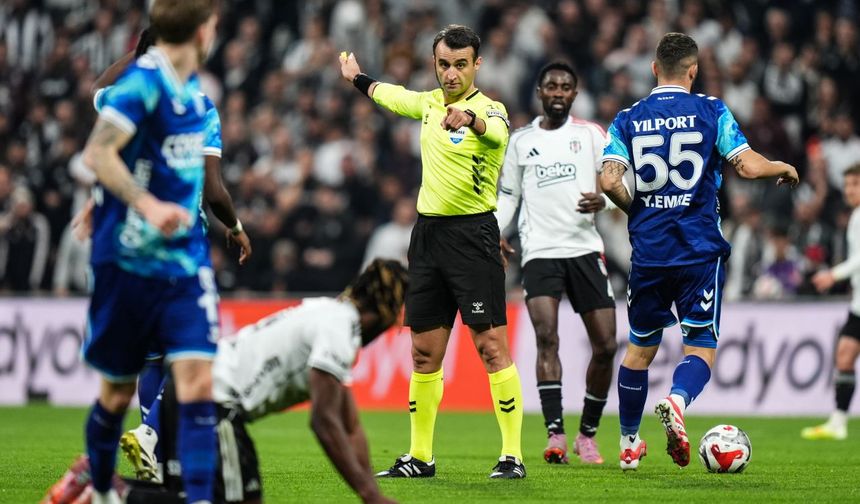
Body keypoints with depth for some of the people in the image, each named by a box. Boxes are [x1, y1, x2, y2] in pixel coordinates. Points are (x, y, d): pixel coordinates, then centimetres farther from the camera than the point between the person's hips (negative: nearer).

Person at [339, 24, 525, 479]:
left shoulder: (488, 108, -11)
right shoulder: (429, 102, 11)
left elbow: (497, 132, -36)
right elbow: (392, 95, 34)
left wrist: (469, 119, -57)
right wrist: (357, 79, 49)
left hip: (472, 234, -7)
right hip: (428, 233, 7)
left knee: (491, 346, -10)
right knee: (425, 352, 9)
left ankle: (512, 455, -8)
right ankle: (420, 456, 16)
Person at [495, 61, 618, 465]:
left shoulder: (590, 135, 7)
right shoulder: (520, 141, 12)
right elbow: (507, 194, 17)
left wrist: (603, 200, -17)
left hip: (585, 249, 1)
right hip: (540, 252, 0)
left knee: (605, 345, -2)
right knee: (546, 335, -20)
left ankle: (587, 435, 16)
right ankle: (555, 435, -23)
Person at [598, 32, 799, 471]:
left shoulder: (627, 120, 4)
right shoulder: (711, 111, -2)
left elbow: (609, 181, -7)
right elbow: (748, 167, -9)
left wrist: (637, 210, 13)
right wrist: (784, 168, 12)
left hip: (648, 250, 3)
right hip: (700, 250, -3)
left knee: (640, 348, 18)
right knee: (701, 348, 0)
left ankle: (628, 444, 25)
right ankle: (676, 401, -32)